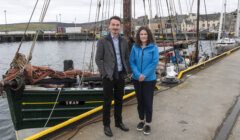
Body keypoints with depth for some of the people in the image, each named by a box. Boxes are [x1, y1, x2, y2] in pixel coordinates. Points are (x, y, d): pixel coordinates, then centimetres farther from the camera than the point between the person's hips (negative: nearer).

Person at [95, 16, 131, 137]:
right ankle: (106, 125, 19)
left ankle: (118, 122, 30)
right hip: (109, 76, -4)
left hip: (121, 75, 4)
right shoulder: (102, 41, -6)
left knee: (119, 100, 14)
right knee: (107, 102, 4)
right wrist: (104, 74, -13)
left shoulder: (124, 41, 7)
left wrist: (127, 71, 4)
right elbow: (98, 59, -7)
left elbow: (127, 57, 13)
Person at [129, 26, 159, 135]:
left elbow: (154, 63, -11)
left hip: (149, 79, -2)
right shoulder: (135, 47, -1)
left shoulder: (153, 47, -7)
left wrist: (144, 75, -16)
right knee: (140, 101, 14)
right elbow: (131, 62, -2)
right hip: (137, 79, 3)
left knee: (148, 102, 3)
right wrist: (138, 74, -15)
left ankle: (148, 124, 20)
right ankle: (141, 120, 32)